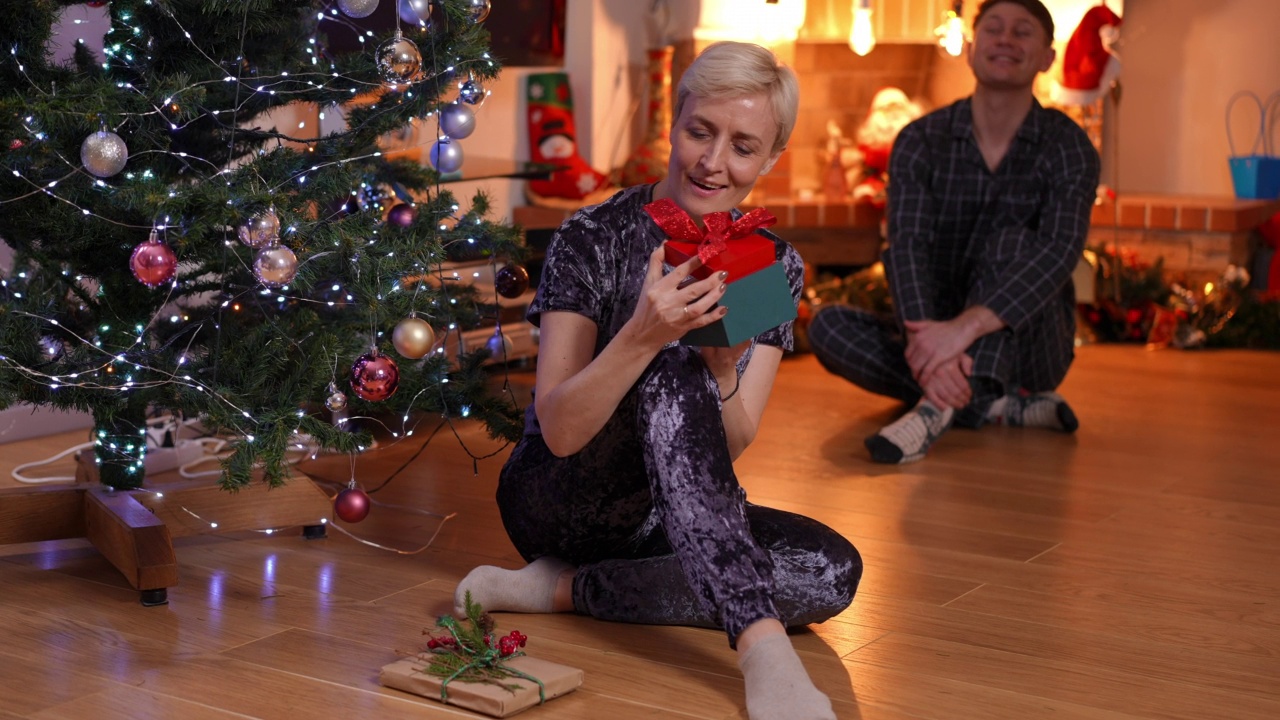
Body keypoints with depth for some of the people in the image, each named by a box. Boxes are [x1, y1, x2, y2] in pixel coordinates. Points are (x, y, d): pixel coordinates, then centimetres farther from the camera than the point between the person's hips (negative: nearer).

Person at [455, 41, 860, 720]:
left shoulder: (775, 265, -1)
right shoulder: (593, 238, -14)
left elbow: (730, 446, -7)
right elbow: (560, 431, -22)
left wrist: (725, 370, -29)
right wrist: (642, 335, -38)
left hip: (675, 518, 4)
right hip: (556, 503, -4)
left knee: (834, 572, -24)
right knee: (670, 364, -33)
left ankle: (564, 588, -17)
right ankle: (762, 647, -44)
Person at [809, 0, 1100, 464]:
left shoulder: (1067, 146, -8)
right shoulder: (921, 141, -3)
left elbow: (1060, 252, -26)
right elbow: (906, 247, -18)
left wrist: (966, 327, -43)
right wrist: (926, 346, -39)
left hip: (1028, 346, -2)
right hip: (940, 337, 2)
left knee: (1011, 238, -27)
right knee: (829, 327, -22)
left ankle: (939, 407, -43)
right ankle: (1002, 406, -26)